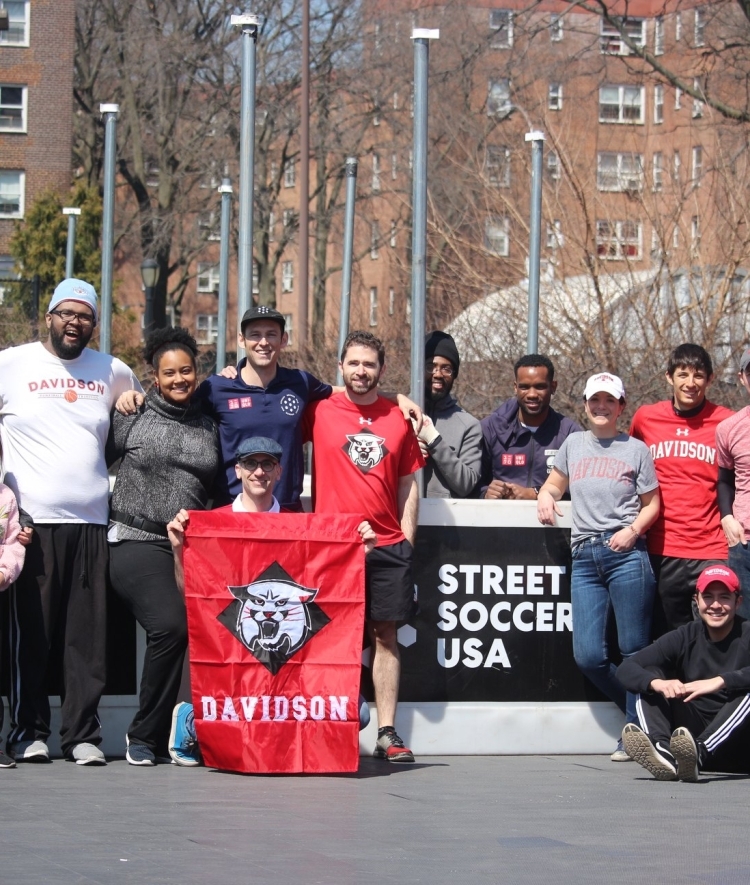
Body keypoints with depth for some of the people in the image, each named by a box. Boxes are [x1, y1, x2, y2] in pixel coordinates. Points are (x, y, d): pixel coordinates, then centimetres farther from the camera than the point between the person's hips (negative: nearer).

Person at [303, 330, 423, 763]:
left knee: (386, 634, 2)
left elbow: (408, 483, 12)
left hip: (387, 546, 2)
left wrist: (407, 538, 5)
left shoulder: (400, 419, 9)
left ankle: (388, 732, 3)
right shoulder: (320, 412, 4)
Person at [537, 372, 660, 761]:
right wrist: (545, 496, 5)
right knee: (587, 655, -5)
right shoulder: (573, 444, 16)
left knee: (634, 649, -3)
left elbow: (652, 503, 9)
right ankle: (639, 711, 15)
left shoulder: (636, 449, 8)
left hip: (626, 554, -3)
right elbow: (554, 484, 29)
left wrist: (633, 530, -9)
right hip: (584, 557, 3)